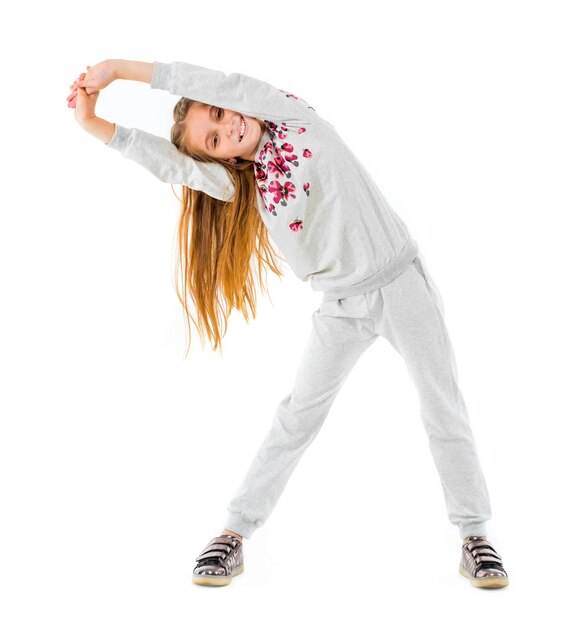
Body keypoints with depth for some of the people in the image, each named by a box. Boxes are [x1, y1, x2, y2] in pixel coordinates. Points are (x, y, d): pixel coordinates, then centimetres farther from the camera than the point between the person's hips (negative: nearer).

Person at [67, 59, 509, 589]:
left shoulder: (294, 116, -4)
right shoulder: (239, 183, 1)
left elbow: (225, 84, -15)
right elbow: (172, 165, -13)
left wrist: (121, 67, -13)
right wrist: (95, 123, -24)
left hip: (402, 281, -2)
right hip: (343, 307, 2)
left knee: (444, 410, 1)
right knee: (297, 415, 3)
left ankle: (474, 535, 15)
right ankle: (236, 533, 14)